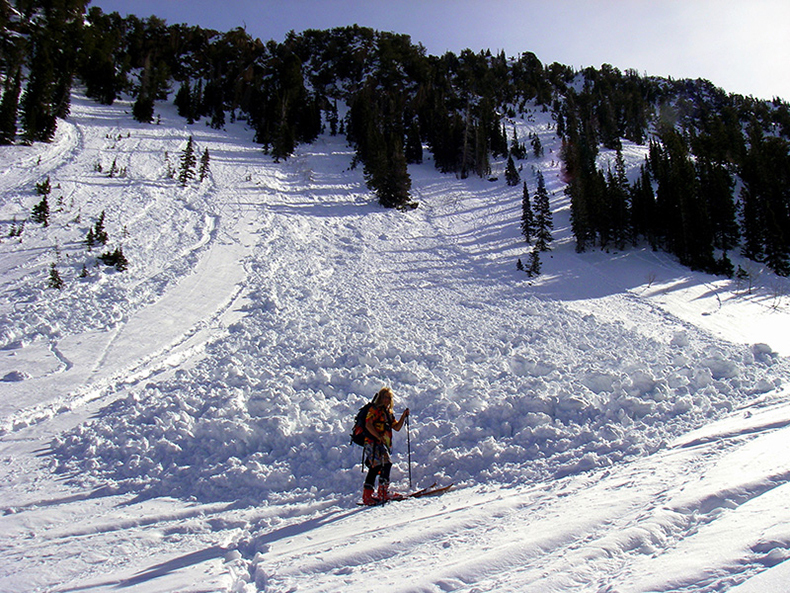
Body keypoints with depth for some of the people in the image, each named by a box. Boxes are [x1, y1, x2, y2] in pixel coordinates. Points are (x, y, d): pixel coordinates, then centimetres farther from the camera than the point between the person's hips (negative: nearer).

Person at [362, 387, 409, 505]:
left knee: (375, 468, 9)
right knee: (386, 464, -19)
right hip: (374, 442, -8)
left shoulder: (389, 413, 23)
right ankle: (383, 493, -16)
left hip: (384, 445, 8)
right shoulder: (374, 409, -2)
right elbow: (368, 424, -14)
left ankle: (367, 496, 14)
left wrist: (404, 416, 7)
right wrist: (379, 436, -25)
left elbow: (397, 427, 20)